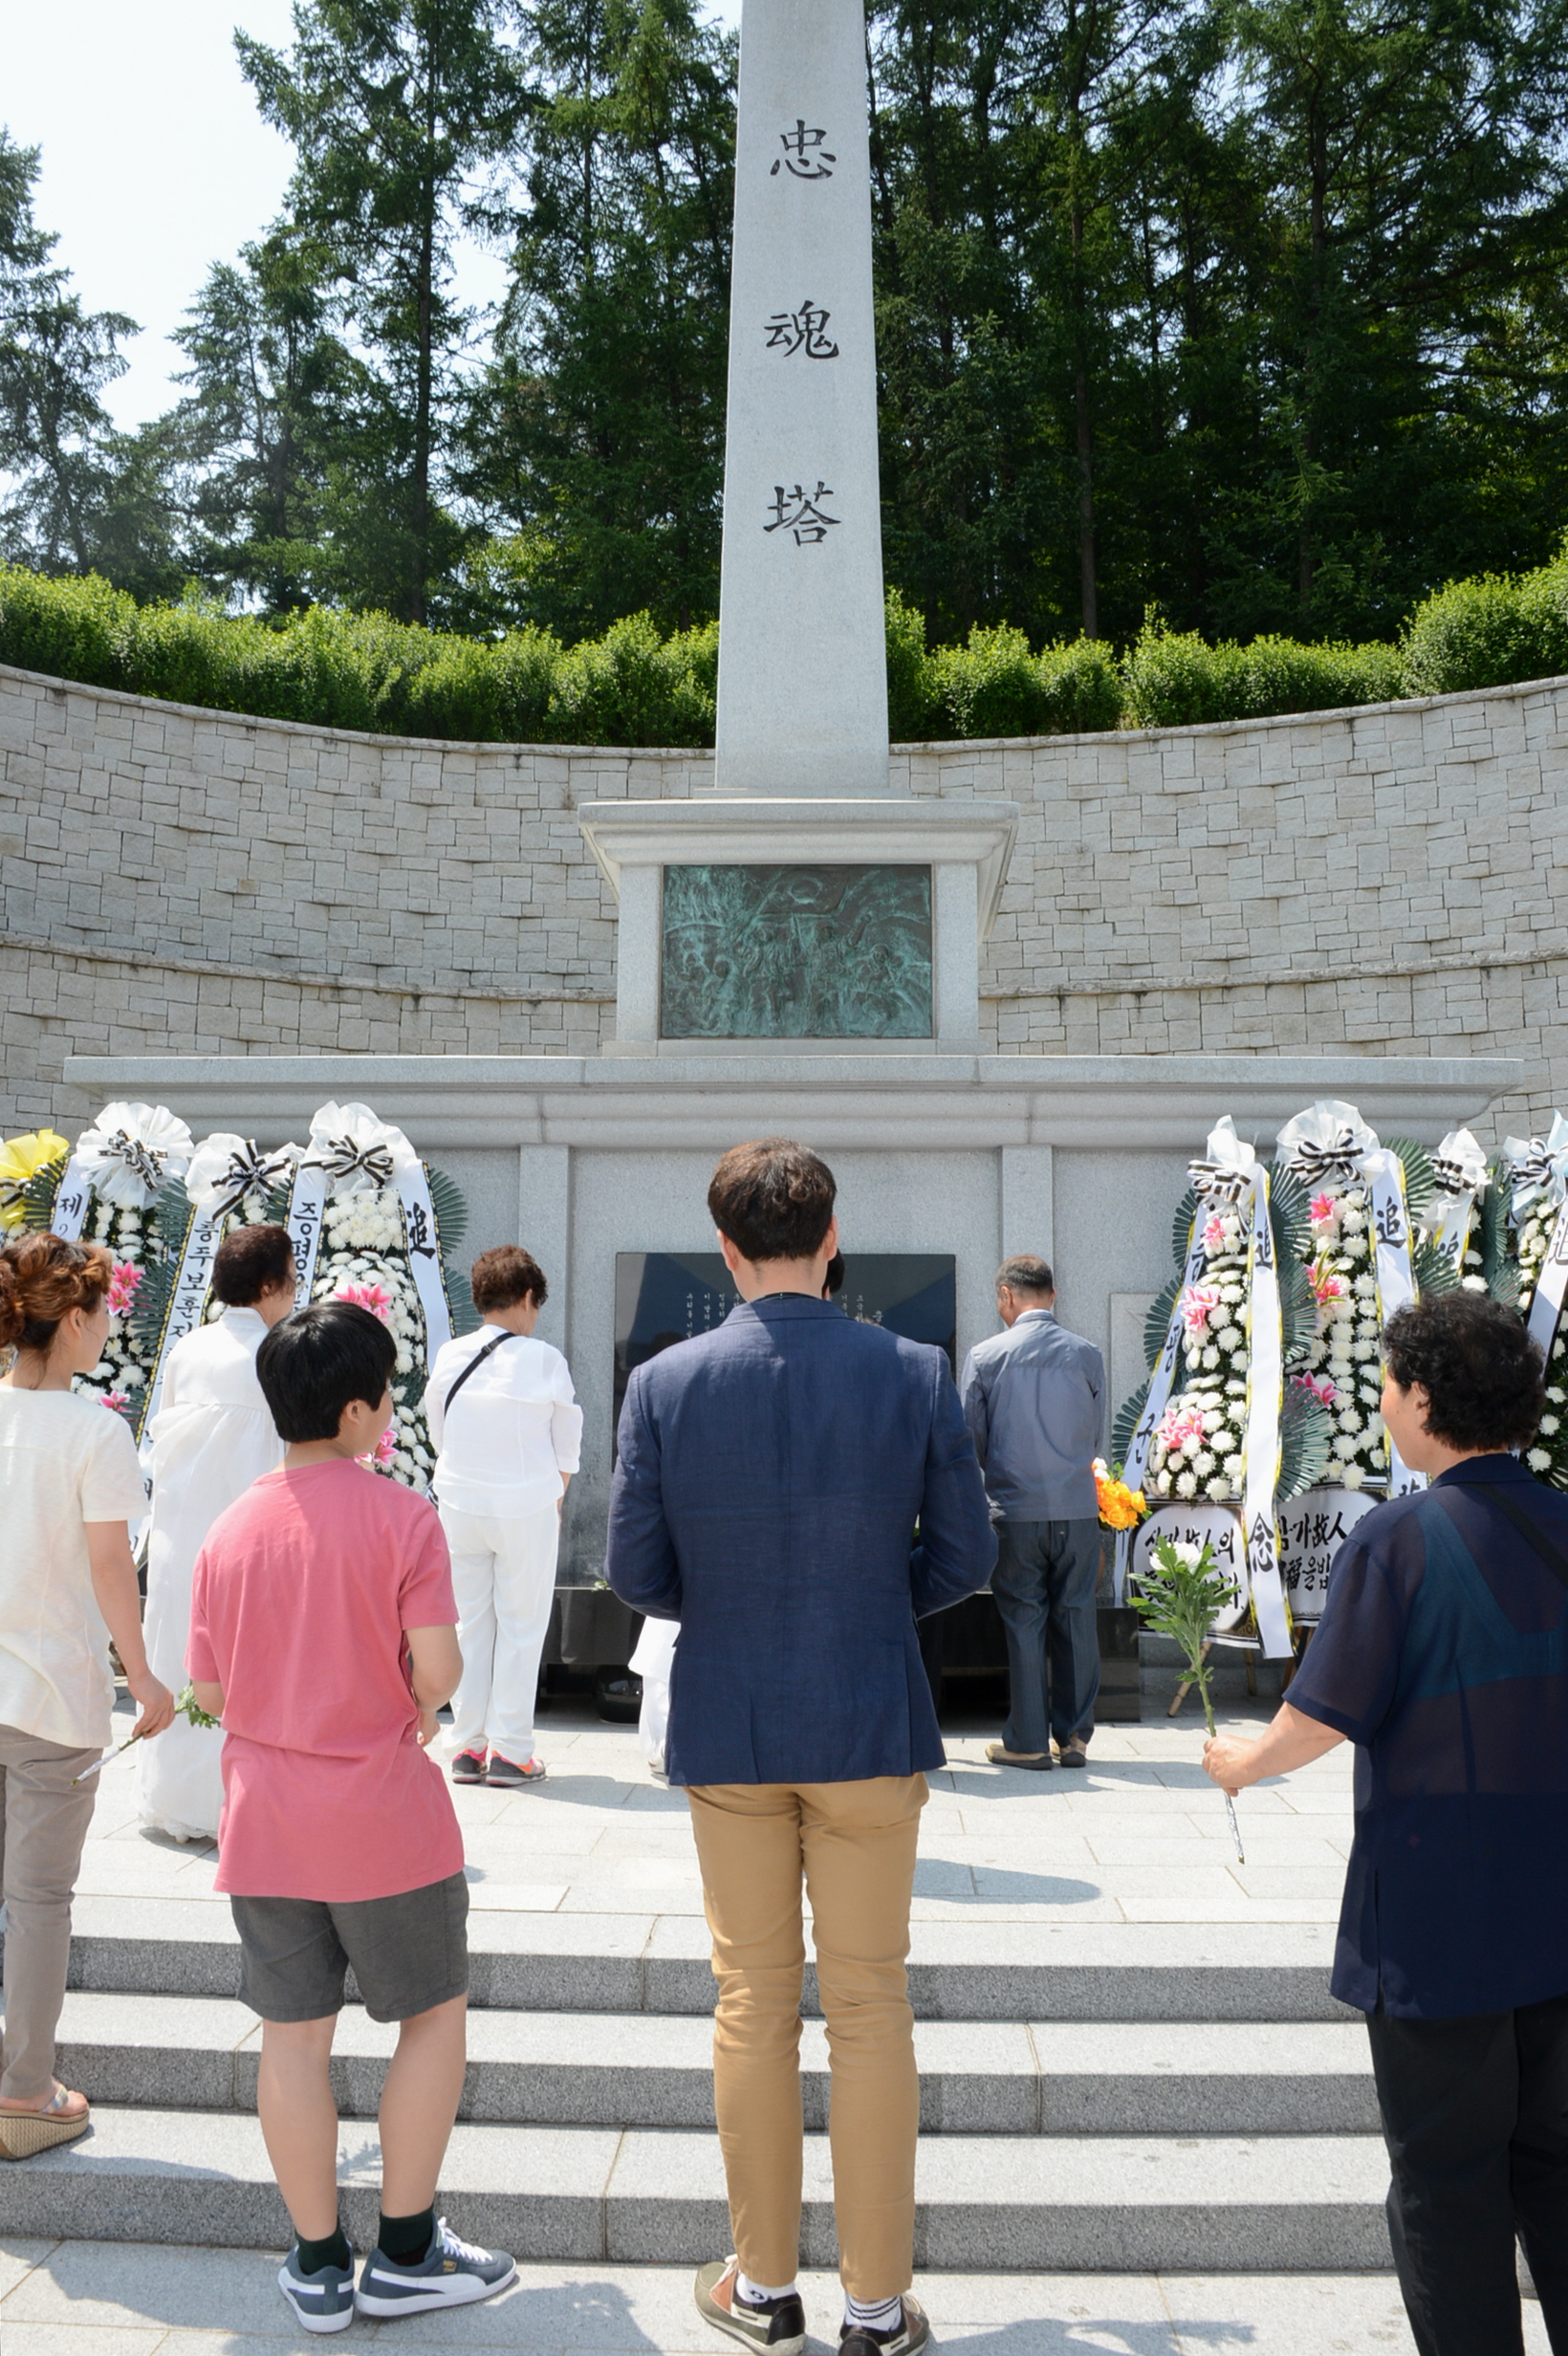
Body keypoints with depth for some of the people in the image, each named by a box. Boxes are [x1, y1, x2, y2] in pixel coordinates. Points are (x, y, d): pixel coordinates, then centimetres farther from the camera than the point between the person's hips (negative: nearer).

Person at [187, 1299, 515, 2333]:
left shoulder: (230, 1528, 1)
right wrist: (418, 1711, 5)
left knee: (295, 2036, 12)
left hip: (263, 1821, 4)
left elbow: (209, 1690, 6)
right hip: (385, 1820, -4)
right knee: (435, 2016, 13)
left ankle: (319, 2266, 23)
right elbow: (437, 1670, -17)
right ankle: (405, 2255, 19)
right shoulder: (401, 1513, -12)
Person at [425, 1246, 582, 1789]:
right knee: (521, 1627, 6)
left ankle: (467, 1746, 17)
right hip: (527, 1508, -3)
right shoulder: (545, 1360, -8)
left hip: (459, 1505, 3)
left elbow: (439, 1436, 9)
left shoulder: (448, 1358, 1)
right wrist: (553, 1504, 12)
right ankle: (510, 1752, 9)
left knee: (469, 1623, 13)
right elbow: (567, 1448, -1)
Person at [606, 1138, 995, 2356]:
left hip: (728, 1729, 1)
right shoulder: (915, 1373, -9)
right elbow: (965, 1555, -4)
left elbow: (637, 1573, -6)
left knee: (753, 2005, 14)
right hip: (871, 1727, 0)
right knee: (871, 2009, 11)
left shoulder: (664, 1383, -10)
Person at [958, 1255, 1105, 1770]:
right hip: (1078, 1509, 2)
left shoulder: (985, 1356, -5)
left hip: (1015, 1511, -1)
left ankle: (1028, 1741, 11)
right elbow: (1096, 1436, 10)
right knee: (1076, 1620, 10)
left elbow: (972, 1440, 3)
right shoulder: (1087, 1354, 0)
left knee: (1024, 1622, 6)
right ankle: (1075, 1736, 15)